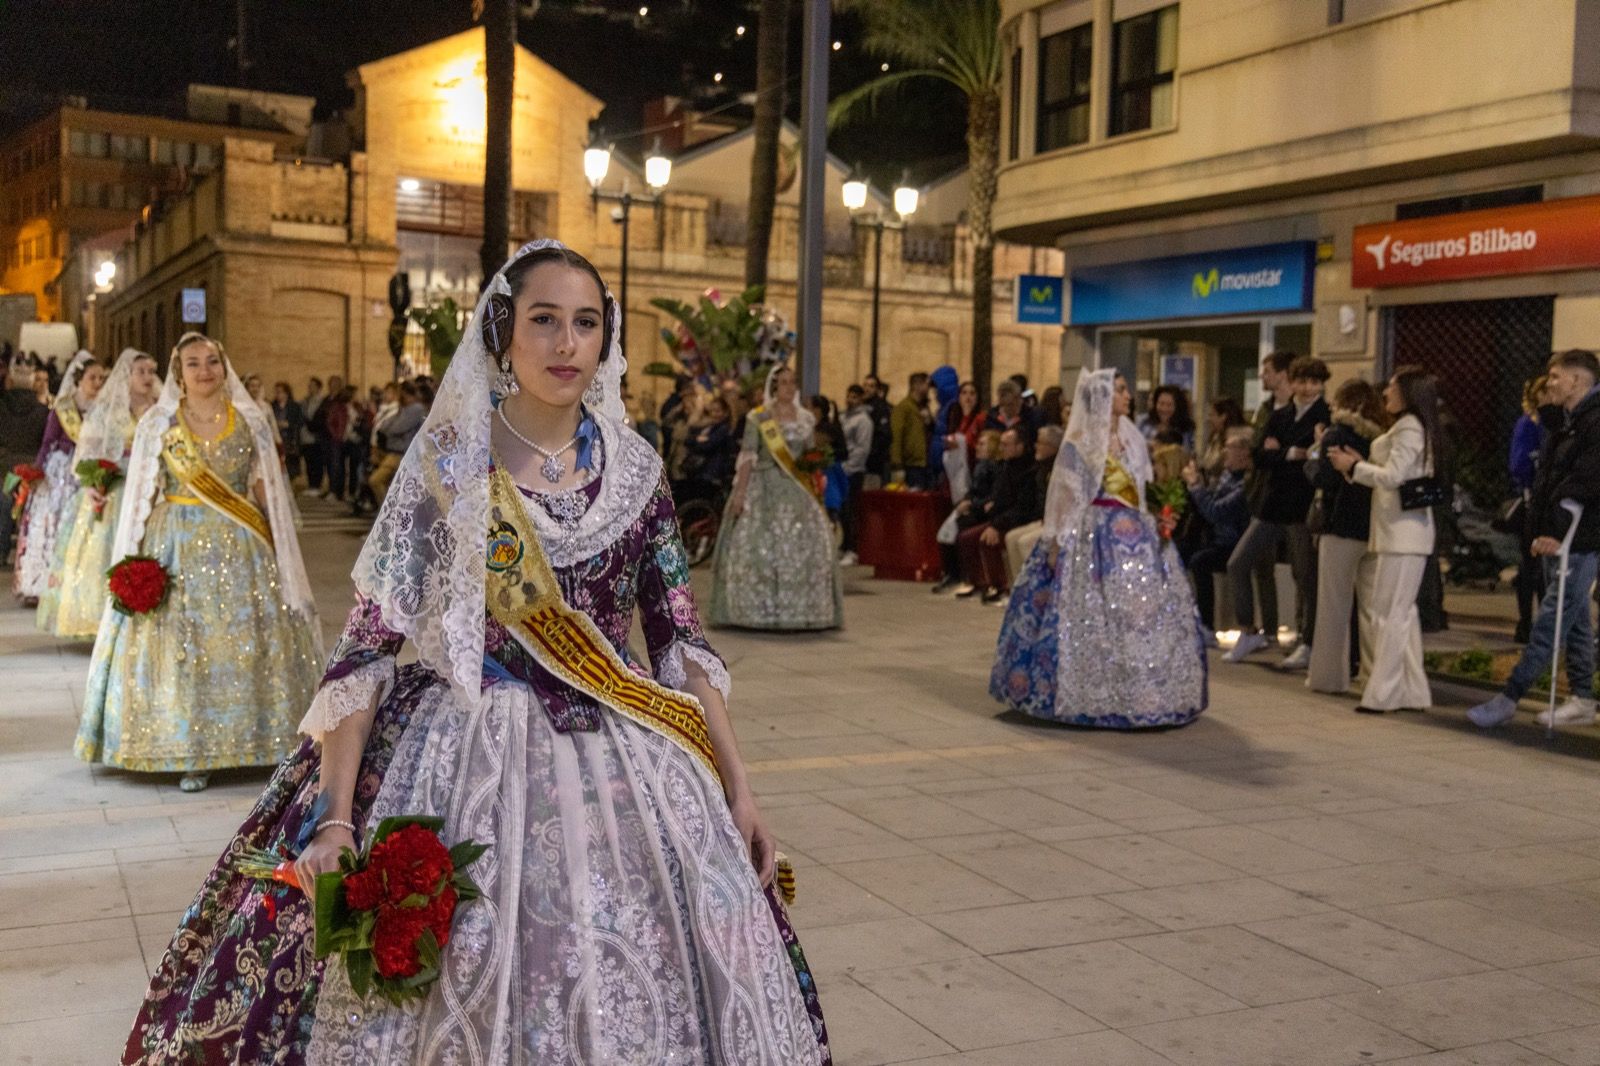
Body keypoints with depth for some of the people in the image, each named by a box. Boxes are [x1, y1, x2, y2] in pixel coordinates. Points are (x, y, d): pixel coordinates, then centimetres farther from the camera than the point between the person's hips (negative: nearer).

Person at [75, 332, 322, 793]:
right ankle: (191, 754, 3)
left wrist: (272, 548, 2)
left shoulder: (251, 421, 7)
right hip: (178, 544, -1)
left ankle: (260, 740, 12)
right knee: (179, 646, -3)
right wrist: (139, 562, -5)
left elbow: (265, 492, 9)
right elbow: (142, 496, 3)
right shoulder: (158, 423, 4)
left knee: (246, 644, 1)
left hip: (240, 548, 1)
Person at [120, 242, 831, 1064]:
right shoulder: (446, 463, -5)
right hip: (471, 763, -3)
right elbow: (370, 639, -8)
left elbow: (680, 639, 7)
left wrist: (737, 789, 4)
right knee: (465, 1000, -1)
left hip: (623, 769, 3)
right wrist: (335, 817, -16)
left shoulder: (634, 468, 4)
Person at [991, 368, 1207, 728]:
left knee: (1143, 611, 5)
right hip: (1093, 533, -6)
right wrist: (1056, 543, -13)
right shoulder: (1079, 442, -6)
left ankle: (1137, 692, 16)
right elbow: (1065, 496, -8)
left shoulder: (1132, 438, 12)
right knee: (1091, 615, -4)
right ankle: (1091, 695, 7)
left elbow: (1142, 491, 17)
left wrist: (1156, 523, 5)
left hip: (1133, 534, 6)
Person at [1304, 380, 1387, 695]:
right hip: (1374, 530, 5)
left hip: (1341, 529, -5)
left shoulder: (1337, 435, -8)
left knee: (1334, 606, 2)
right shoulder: (1379, 438, 7)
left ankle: (1329, 675, 7)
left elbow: (1323, 478, -15)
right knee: (1371, 606, 10)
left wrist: (1312, 458, 2)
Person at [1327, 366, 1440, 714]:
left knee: (1389, 612, -8)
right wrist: (1360, 464, 9)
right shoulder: (1409, 427, 20)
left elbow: (1392, 476, -18)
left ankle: (1382, 694, -5)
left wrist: (1353, 467, -6)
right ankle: (1413, 692, 18)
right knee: (1402, 612, 13)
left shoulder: (1408, 428, -11)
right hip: (1400, 531, 10)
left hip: (1403, 532, -10)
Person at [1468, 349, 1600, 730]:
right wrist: (1540, 525, 10)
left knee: (1550, 623, -8)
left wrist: (1560, 534, -21)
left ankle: (1509, 698, -9)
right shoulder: (1564, 423, 17)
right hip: (1555, 539, 10)